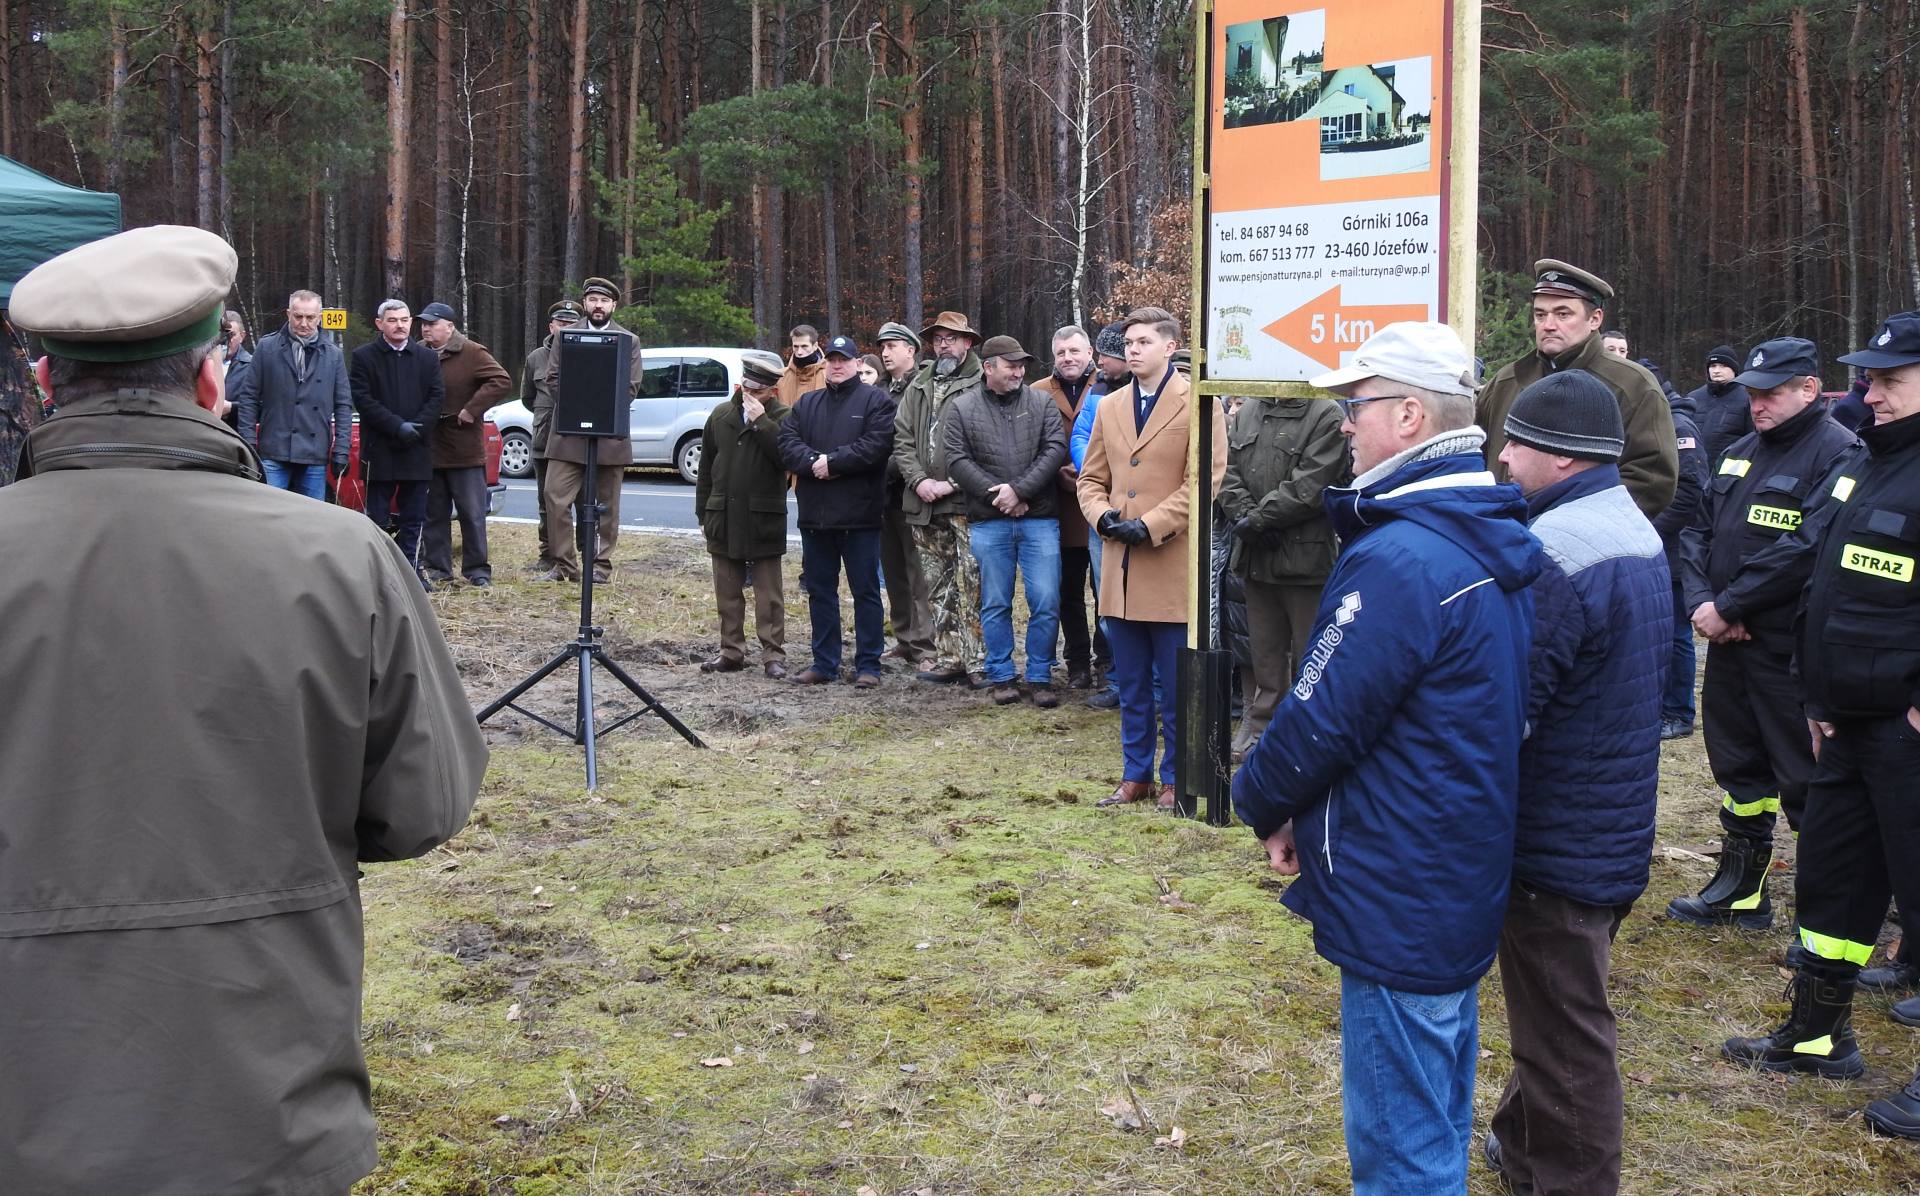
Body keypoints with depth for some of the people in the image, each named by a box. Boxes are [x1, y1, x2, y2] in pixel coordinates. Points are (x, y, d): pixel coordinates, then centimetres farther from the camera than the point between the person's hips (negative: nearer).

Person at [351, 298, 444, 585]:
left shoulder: (427, 357, 11)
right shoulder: (364, 357, 1)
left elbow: (437, 395, 5)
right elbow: (362, 399, -7)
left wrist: (416, 427, -10)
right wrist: (397, 426, -15)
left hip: (417, 450, 3)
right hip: (379, 450, -3)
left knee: (413, 518, 6)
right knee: (377, 516, 2)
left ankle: (410, 570, 13)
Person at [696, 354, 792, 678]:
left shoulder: (784, 418, -4)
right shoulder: (721, 415, 9)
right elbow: (706, 467, 14)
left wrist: (761, 421, -20)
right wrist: (704, 513, 12)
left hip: (764, 519, -4)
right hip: (723, 516, 4)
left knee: (769, 593, 1)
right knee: (727, 591, 11)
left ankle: (774, 655, 6)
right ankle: (731, 651, 20)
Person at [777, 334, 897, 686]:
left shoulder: (876, 400, 0)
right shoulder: (806, 403, 15)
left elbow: (876, 445, -15)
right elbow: (787, 443, 2)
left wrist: (832, 462, -16)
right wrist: (813, 461, -16)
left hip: (859, 515, -5)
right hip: (815, 513, 5)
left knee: (866, 591, 1)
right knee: (820, 590, 11)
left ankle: (868, 665, 7)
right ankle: (824, 663, 20)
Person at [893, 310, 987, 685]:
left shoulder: (980, 385, -4)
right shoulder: (918, 387, 17)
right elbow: (902, 439, 12)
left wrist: (953, 484, -13)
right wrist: (920, 481, -3)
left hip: (965, 502, -6)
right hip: (923, 502, 6)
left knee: (970, 584, -7)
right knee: (937, 586, 9)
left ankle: (976, 660, -3)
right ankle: (949, 657, 15)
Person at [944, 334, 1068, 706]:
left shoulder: (1042, 403, 6)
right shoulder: (962, 408, 5)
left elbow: (1055, 450, -4)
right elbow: (957, 460, -3)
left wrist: (1019, 489, -14)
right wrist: (995, 496, -12)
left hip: (1039, 520, 0)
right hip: (988, 522, 0)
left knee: (1046, 603, -1)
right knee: (995, 604, 7)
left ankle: (1040, 677, 10)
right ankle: (1001, 677, 18)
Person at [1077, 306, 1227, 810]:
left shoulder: (1197, 404, -4)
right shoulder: (1110, 407, 14)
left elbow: (1205, 480, -11)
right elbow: (1091, 478, 17)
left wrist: (1150, 525, -17)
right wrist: (1102, 515, -4)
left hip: (1172, 567, -5)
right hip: (1121, 568, 6)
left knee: (1174, 688, 2)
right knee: (1131, 684, 13)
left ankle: (1174, 778, 13)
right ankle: (1136, 774, 22)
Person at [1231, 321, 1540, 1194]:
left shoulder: (1398, 558, -24)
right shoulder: (1490, 539, 7)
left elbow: (1320, 720, -21)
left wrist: (1262, 801, 0)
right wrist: (1294, 804, 9)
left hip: (1398, 906, -10)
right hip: (1467, 885, 10)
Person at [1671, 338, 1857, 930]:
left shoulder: (1838, 453, -13)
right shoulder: (1739, 453, 13)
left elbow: (1802, 551, -22)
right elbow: (1698, 532, 10)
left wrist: (1727, 608, -18)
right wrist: (1701, 601, -7)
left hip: (1790, 651, -8)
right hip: (1728, 640, 8)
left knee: (1802, 779, -2)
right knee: (1738, 767, 17)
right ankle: (1741, 891, 30)